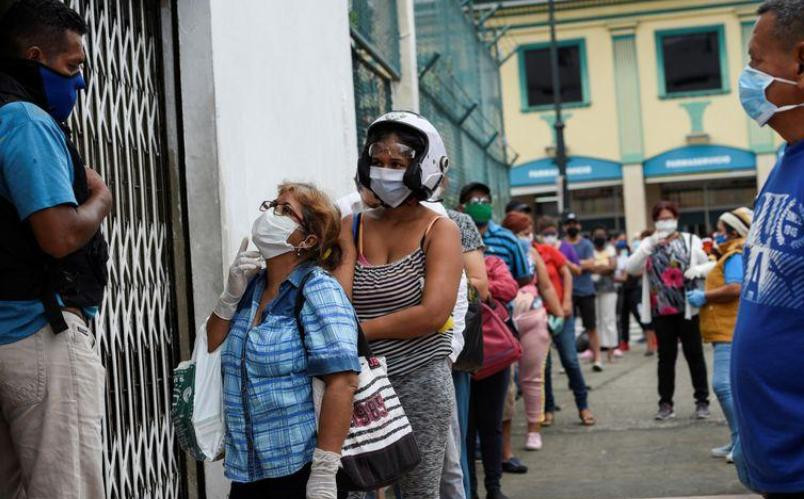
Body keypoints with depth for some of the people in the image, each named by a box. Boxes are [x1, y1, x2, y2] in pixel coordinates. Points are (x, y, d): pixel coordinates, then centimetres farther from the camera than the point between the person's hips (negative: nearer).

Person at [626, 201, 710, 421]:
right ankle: (665, 403, 11)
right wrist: (650, 246, -16)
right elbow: (631, 268, -4)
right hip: (661, 310, 2)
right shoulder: (649, 244, 8)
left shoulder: (690, 240, 5)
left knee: (694, 354, 5)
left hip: (687, 308, -1)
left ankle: (702, 401, 12)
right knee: (666, 356, 7)